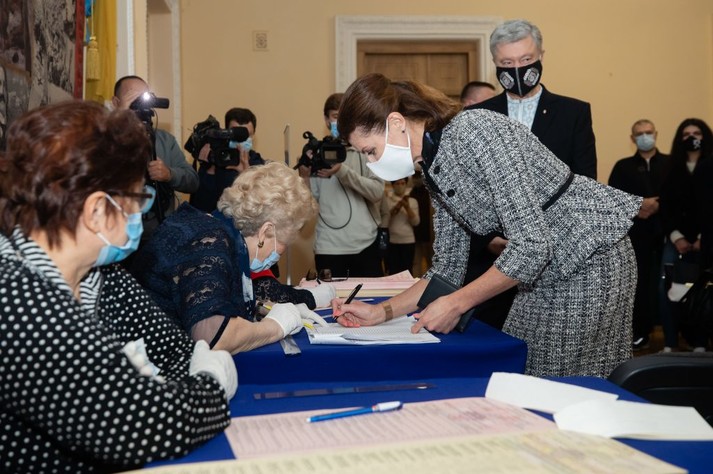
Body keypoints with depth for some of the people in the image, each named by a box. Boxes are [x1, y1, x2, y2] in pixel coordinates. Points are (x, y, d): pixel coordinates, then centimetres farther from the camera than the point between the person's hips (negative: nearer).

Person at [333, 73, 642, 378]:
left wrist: (456, 304, -21)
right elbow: (447, 268, 9)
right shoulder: (433, 170, 5)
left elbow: (532, 245, -27)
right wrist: (380, 312, 0)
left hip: (590, 255, -8)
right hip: (545, 267, 8)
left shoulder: (477, 131, -23)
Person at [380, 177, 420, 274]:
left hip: (408, 241, 1)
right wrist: (395, 208, -15)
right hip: (391, 241, -1)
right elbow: (383, 221, -4)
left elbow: (416, 222, -1)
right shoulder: (387, 200, 5)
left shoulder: (412, 201, 9)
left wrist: (407, 207, -14)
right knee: (393, 272, -6)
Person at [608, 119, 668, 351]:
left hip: (665, 231, 0)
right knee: (640, 283, 0)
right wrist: (637, 206, -13)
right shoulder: (623, 166, 9)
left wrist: (658, 206, -14)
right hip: (636, 233, 0)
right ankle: (641, 332, 8)